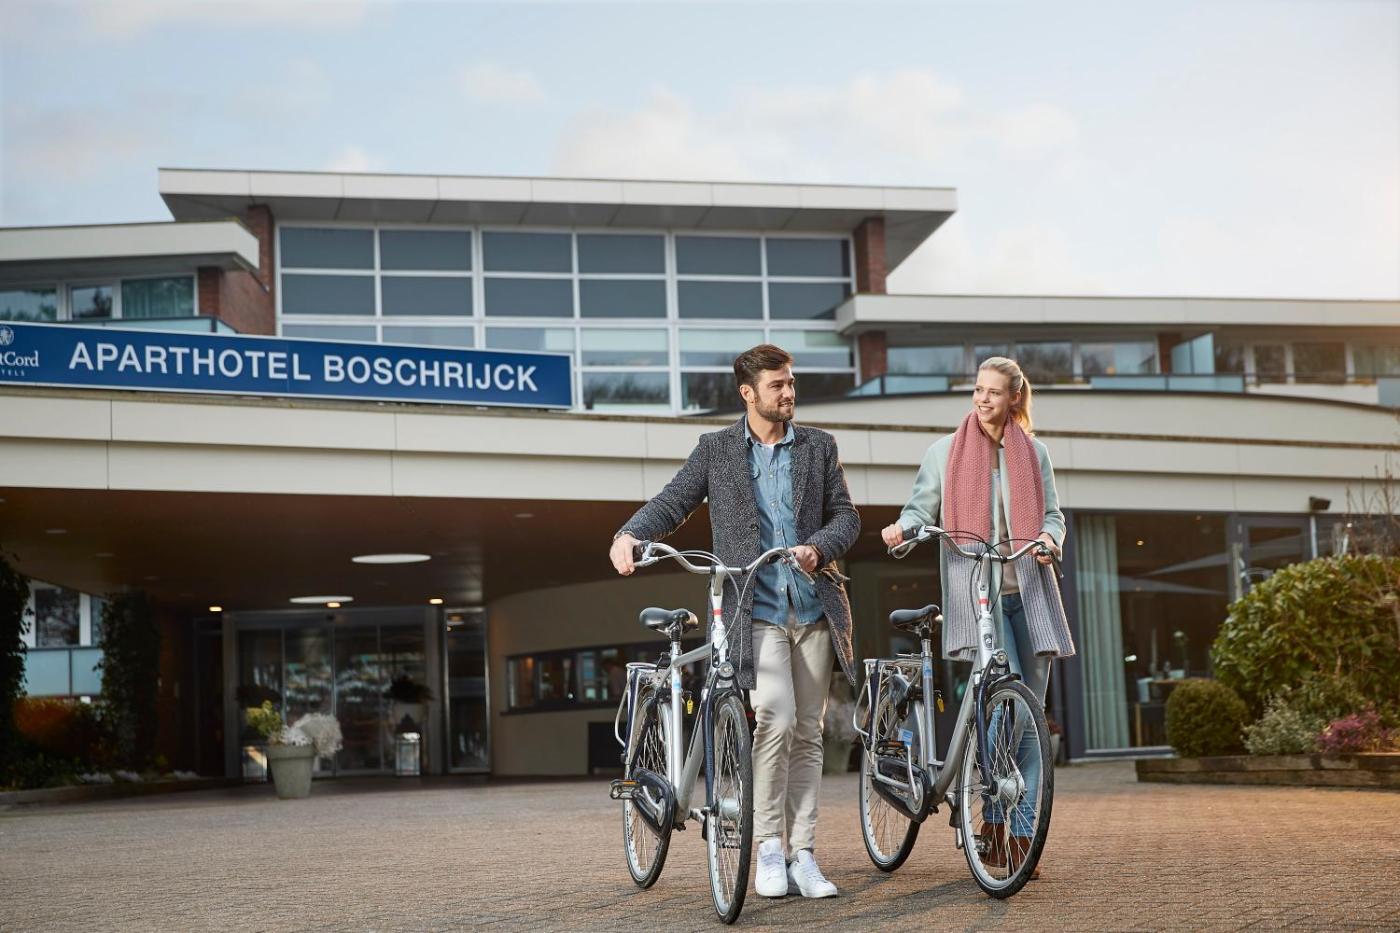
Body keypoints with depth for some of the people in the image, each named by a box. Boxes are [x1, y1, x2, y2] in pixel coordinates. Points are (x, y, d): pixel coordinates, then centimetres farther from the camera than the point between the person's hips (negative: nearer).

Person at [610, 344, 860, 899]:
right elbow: (673, 502, 2)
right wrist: (630, 534, -18)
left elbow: (846, 515, 9)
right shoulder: (716, 449, 6)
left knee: (807, 733, 5)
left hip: (814, 607, 3)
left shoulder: (818, 447, 11)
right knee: (775, 718, -19)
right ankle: (769, 848, -4)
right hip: (755, 609, -3)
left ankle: (802, 854, 12)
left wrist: (819, 548, -12)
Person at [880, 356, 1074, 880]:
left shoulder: (1034, 453, 15)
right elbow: (921, 508, 8)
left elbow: (1052, 514, 17)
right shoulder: (945, 452, 9)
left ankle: (1021, 835, 7)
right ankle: (995, 820, -8)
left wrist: (1050, 536, -6)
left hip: (1028, 591, 3)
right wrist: (902, 527, -15)